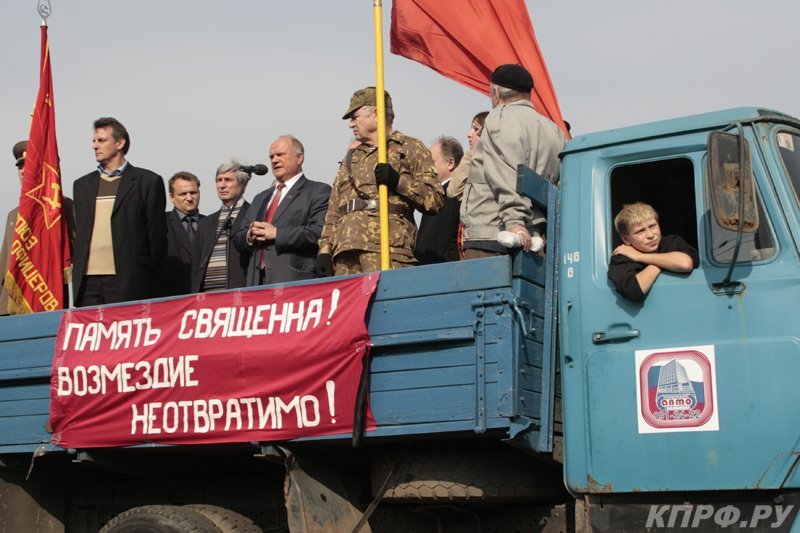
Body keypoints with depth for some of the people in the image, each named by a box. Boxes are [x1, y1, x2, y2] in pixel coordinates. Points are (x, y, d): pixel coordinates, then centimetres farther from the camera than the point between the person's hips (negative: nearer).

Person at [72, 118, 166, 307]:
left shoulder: (148, 181, 5)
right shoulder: (82, 184, 20)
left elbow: (156, 233, 2)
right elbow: (78, 234, 20)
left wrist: (146, 275, -1)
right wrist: (77, 273, 10)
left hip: (128, 284, -4)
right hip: (87, 282, 4)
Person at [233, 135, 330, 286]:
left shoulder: (318, 191, 6)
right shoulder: (261, 198, 29)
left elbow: (320, 232, -10)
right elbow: (238, 239, 26)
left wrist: (276, 233, -10)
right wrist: (249, 236, 2)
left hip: (293, 280, -6)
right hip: (258, 282, 6)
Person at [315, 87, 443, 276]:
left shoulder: (410, 148, 11)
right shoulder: (350, 158, 29)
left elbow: (435, 199, 0)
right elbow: (333, 213, 24)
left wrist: (398, 181, -12)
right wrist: (324, 252, 11)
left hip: (387, 248, -5)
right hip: (345, 252, 6)